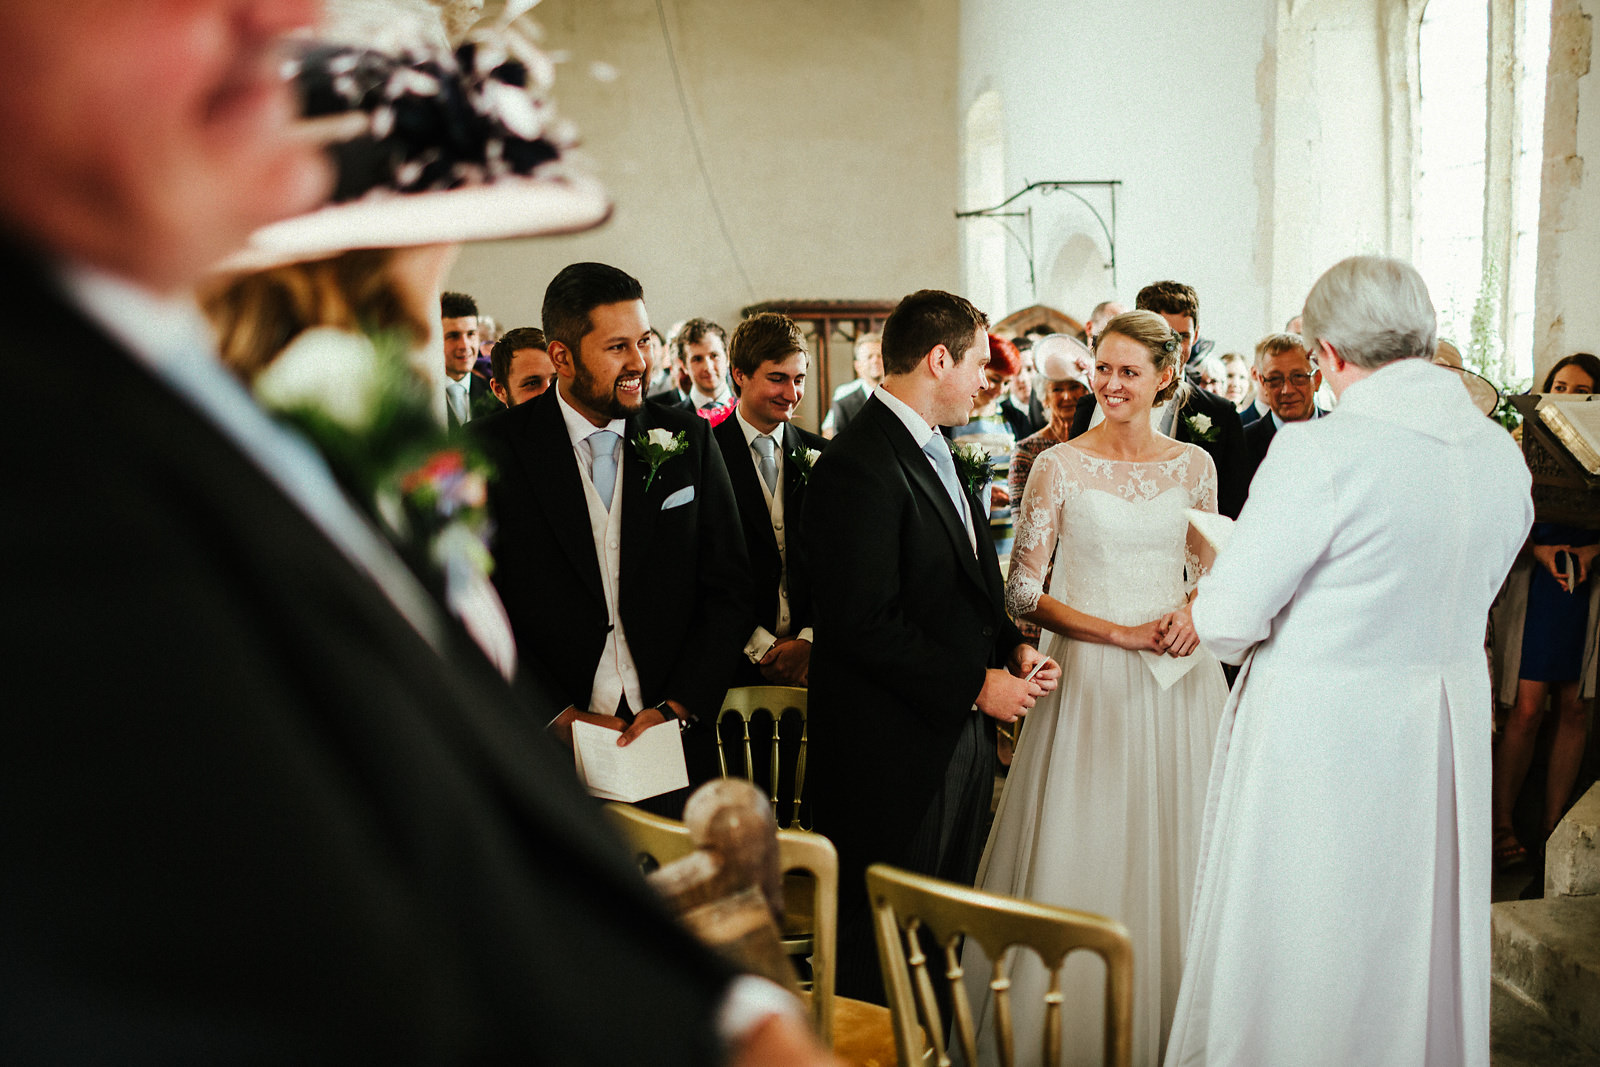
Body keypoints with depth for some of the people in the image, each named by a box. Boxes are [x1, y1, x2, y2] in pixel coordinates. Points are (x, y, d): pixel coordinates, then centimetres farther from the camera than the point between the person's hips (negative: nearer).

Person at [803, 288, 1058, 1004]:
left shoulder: (933, 451, 14)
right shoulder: (857, 466, -18)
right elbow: (865, 624, -23)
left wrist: (1012, 647, 4)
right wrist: (976, 688, -16)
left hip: (959, 737, 10)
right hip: (894, 752, -9)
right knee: (882, 960, 5)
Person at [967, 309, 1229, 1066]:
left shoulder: (1193, 465, 5)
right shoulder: (1060, 466, -4)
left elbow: (1207, 567, 16)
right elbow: (1022, 592, -7)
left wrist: (1192, 613, -7)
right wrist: (1123, 634, -14)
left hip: (1177, 679, 3)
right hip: (1090, 682, -3)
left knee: (1170, 846, 10)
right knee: (1083, 848, 2)